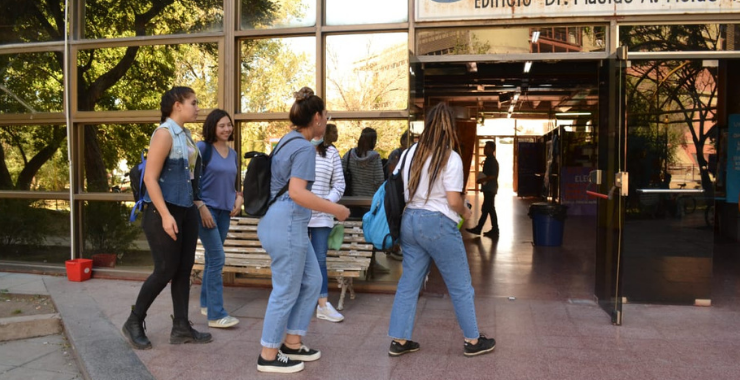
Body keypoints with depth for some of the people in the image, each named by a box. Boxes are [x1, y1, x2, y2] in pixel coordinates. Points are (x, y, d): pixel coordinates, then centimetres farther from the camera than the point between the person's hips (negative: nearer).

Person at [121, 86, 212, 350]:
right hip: (165, 211, -8)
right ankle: (134, 322, 18)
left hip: (187, 210, 8)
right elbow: (150, 178, -18)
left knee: (184, 270, 9)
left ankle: (181, 328, 17)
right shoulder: (164, 133, -13)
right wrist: (165, 215, -23)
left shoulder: (186, 134, 11)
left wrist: (195, 200, 15)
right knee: (165, 271, -2)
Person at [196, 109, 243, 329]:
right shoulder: (203, 148, -8)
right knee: (217, 258, -11)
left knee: (212, 258, 14)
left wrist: (239, 198, 3)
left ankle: (205, 304, 28)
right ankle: (216, 315, -5)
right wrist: (202, 207, -17)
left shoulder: (232, 153, 12)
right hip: (207, 209, -7)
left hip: (225, 211, 7)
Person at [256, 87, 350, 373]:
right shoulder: (304, 148, -16)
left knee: (312, 282, 16)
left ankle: (291, 343, 27)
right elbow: (297, 193, -27)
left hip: (285, 223, 10)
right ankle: (269, 355, 17)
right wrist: (336, 209, -20)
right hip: (287, 224, -10)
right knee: (286, 291, 2)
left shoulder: (288, 140, 14)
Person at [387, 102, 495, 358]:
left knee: (409, 283, 12)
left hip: (409, 220, 6)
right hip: (437, 224, -6)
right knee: (460, 286, 9)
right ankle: (473, 341, 21)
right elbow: (453, 201, -15)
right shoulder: (451, 158, -12)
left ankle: (399, 341, 16)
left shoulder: (410, 153, 6)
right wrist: (465, 212, 4)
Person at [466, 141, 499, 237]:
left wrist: (482, 180, -19)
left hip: (490, 188, -10)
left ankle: (495, 230, 2)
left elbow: (494, 176, -22)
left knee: (490, 209, -5)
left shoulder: (492, 161, -14)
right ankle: (478, 228, 15)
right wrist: (482, 179, 9)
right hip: (488, 188, 10)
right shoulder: (489, 160, 15)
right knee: (485, 209, 11)